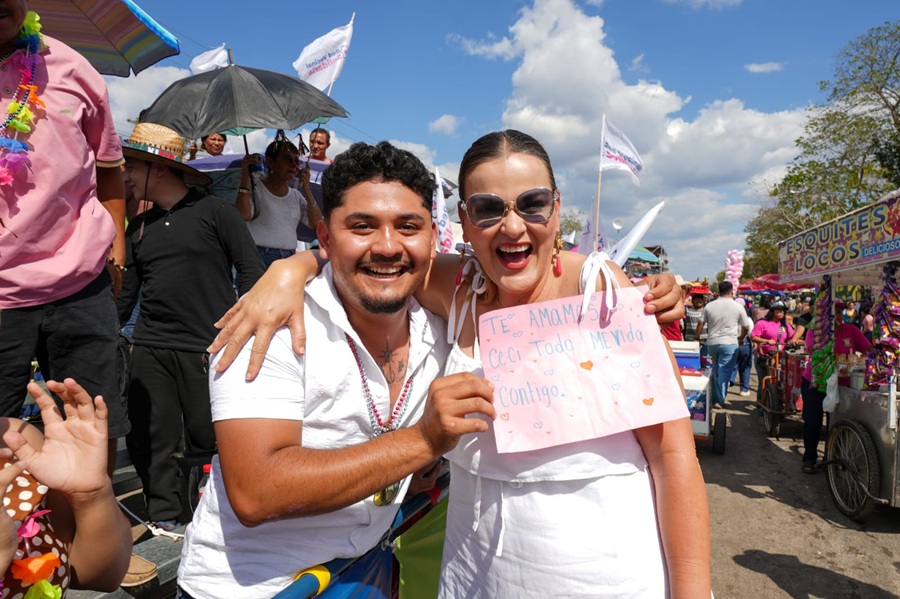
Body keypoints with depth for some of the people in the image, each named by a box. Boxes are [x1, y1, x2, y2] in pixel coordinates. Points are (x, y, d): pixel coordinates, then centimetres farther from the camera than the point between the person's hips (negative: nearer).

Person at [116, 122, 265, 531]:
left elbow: (252, 271, -4)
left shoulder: (215, 211, -2)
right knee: (148, 440, 6)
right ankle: (164, 521, 22)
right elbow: (126, 291, 20)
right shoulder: (139, 226, 15)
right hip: (149, 350, 6)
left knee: (207, 438, 1)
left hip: (208, 348, -5)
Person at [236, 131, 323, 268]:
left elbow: (316, 223, 4)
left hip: (289, 260, 4)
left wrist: (306, 189, -3)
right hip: (258, 256, -4)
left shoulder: (296, 195, 16)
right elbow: (243, 215, -14)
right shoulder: (255, 186, 4)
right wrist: (245, 177, -15)